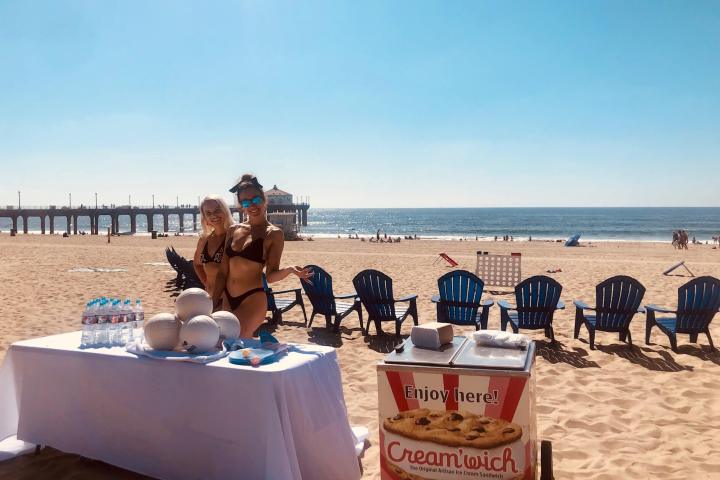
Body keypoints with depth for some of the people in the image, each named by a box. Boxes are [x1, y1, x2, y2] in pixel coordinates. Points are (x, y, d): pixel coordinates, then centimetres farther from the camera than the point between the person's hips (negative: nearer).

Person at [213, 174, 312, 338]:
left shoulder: (274, 234, -5)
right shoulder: (233, 230, 10)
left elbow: (271, 275, -8)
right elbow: (223, 272, 12)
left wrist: (289, 270, -27)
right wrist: (213, 303, 10)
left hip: (253, 300, -6)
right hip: (228, 300, 6)